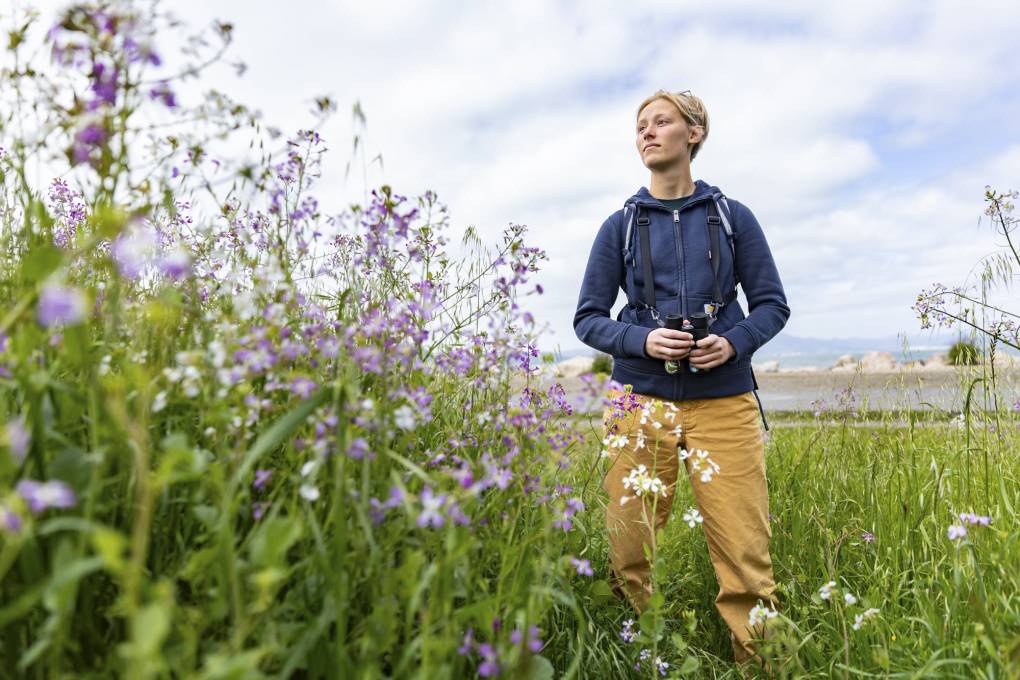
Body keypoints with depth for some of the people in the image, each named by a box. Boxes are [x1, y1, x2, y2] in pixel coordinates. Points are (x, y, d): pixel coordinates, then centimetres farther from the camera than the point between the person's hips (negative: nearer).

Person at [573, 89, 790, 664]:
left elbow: (772, 304, 11)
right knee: (629, 553, 1)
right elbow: (588, 318, 8)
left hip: (724, 403, 0)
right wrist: (643, 341, -12)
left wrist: (734, 342, -10)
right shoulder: (620, 226, 9)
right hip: (642, 401, 0)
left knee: (747, 554, -3)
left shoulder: (732, 216, 9)